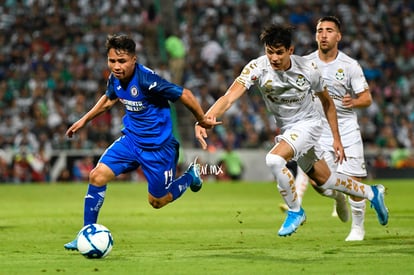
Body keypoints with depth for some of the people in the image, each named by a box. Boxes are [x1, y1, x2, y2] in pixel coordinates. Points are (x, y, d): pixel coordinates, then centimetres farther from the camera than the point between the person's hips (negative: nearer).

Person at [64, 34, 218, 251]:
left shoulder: (146, 80, -29)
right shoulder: (115, 79, -6)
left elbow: (184, 95, -21)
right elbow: (109, 99, 19)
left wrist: (202, 120, -8)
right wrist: (84, 120, 21)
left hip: (158, 145, -6)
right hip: (131, 138, 6)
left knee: (157, 201, 7)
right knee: (97, 176, -11)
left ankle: (190, 176, 36)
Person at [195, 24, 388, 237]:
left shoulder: (308, 69, -20)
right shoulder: (257, 68, -21)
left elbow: (327, 102, -2)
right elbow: (230, 96, -34)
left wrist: (336, 139, 0)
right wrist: (205, 118, -52)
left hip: (308, 123, -4)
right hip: (286, 129, 4)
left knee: (274, 159, -30)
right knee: (324, 180, 17)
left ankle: (295, 211, -9)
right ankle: (372, 193, 42)